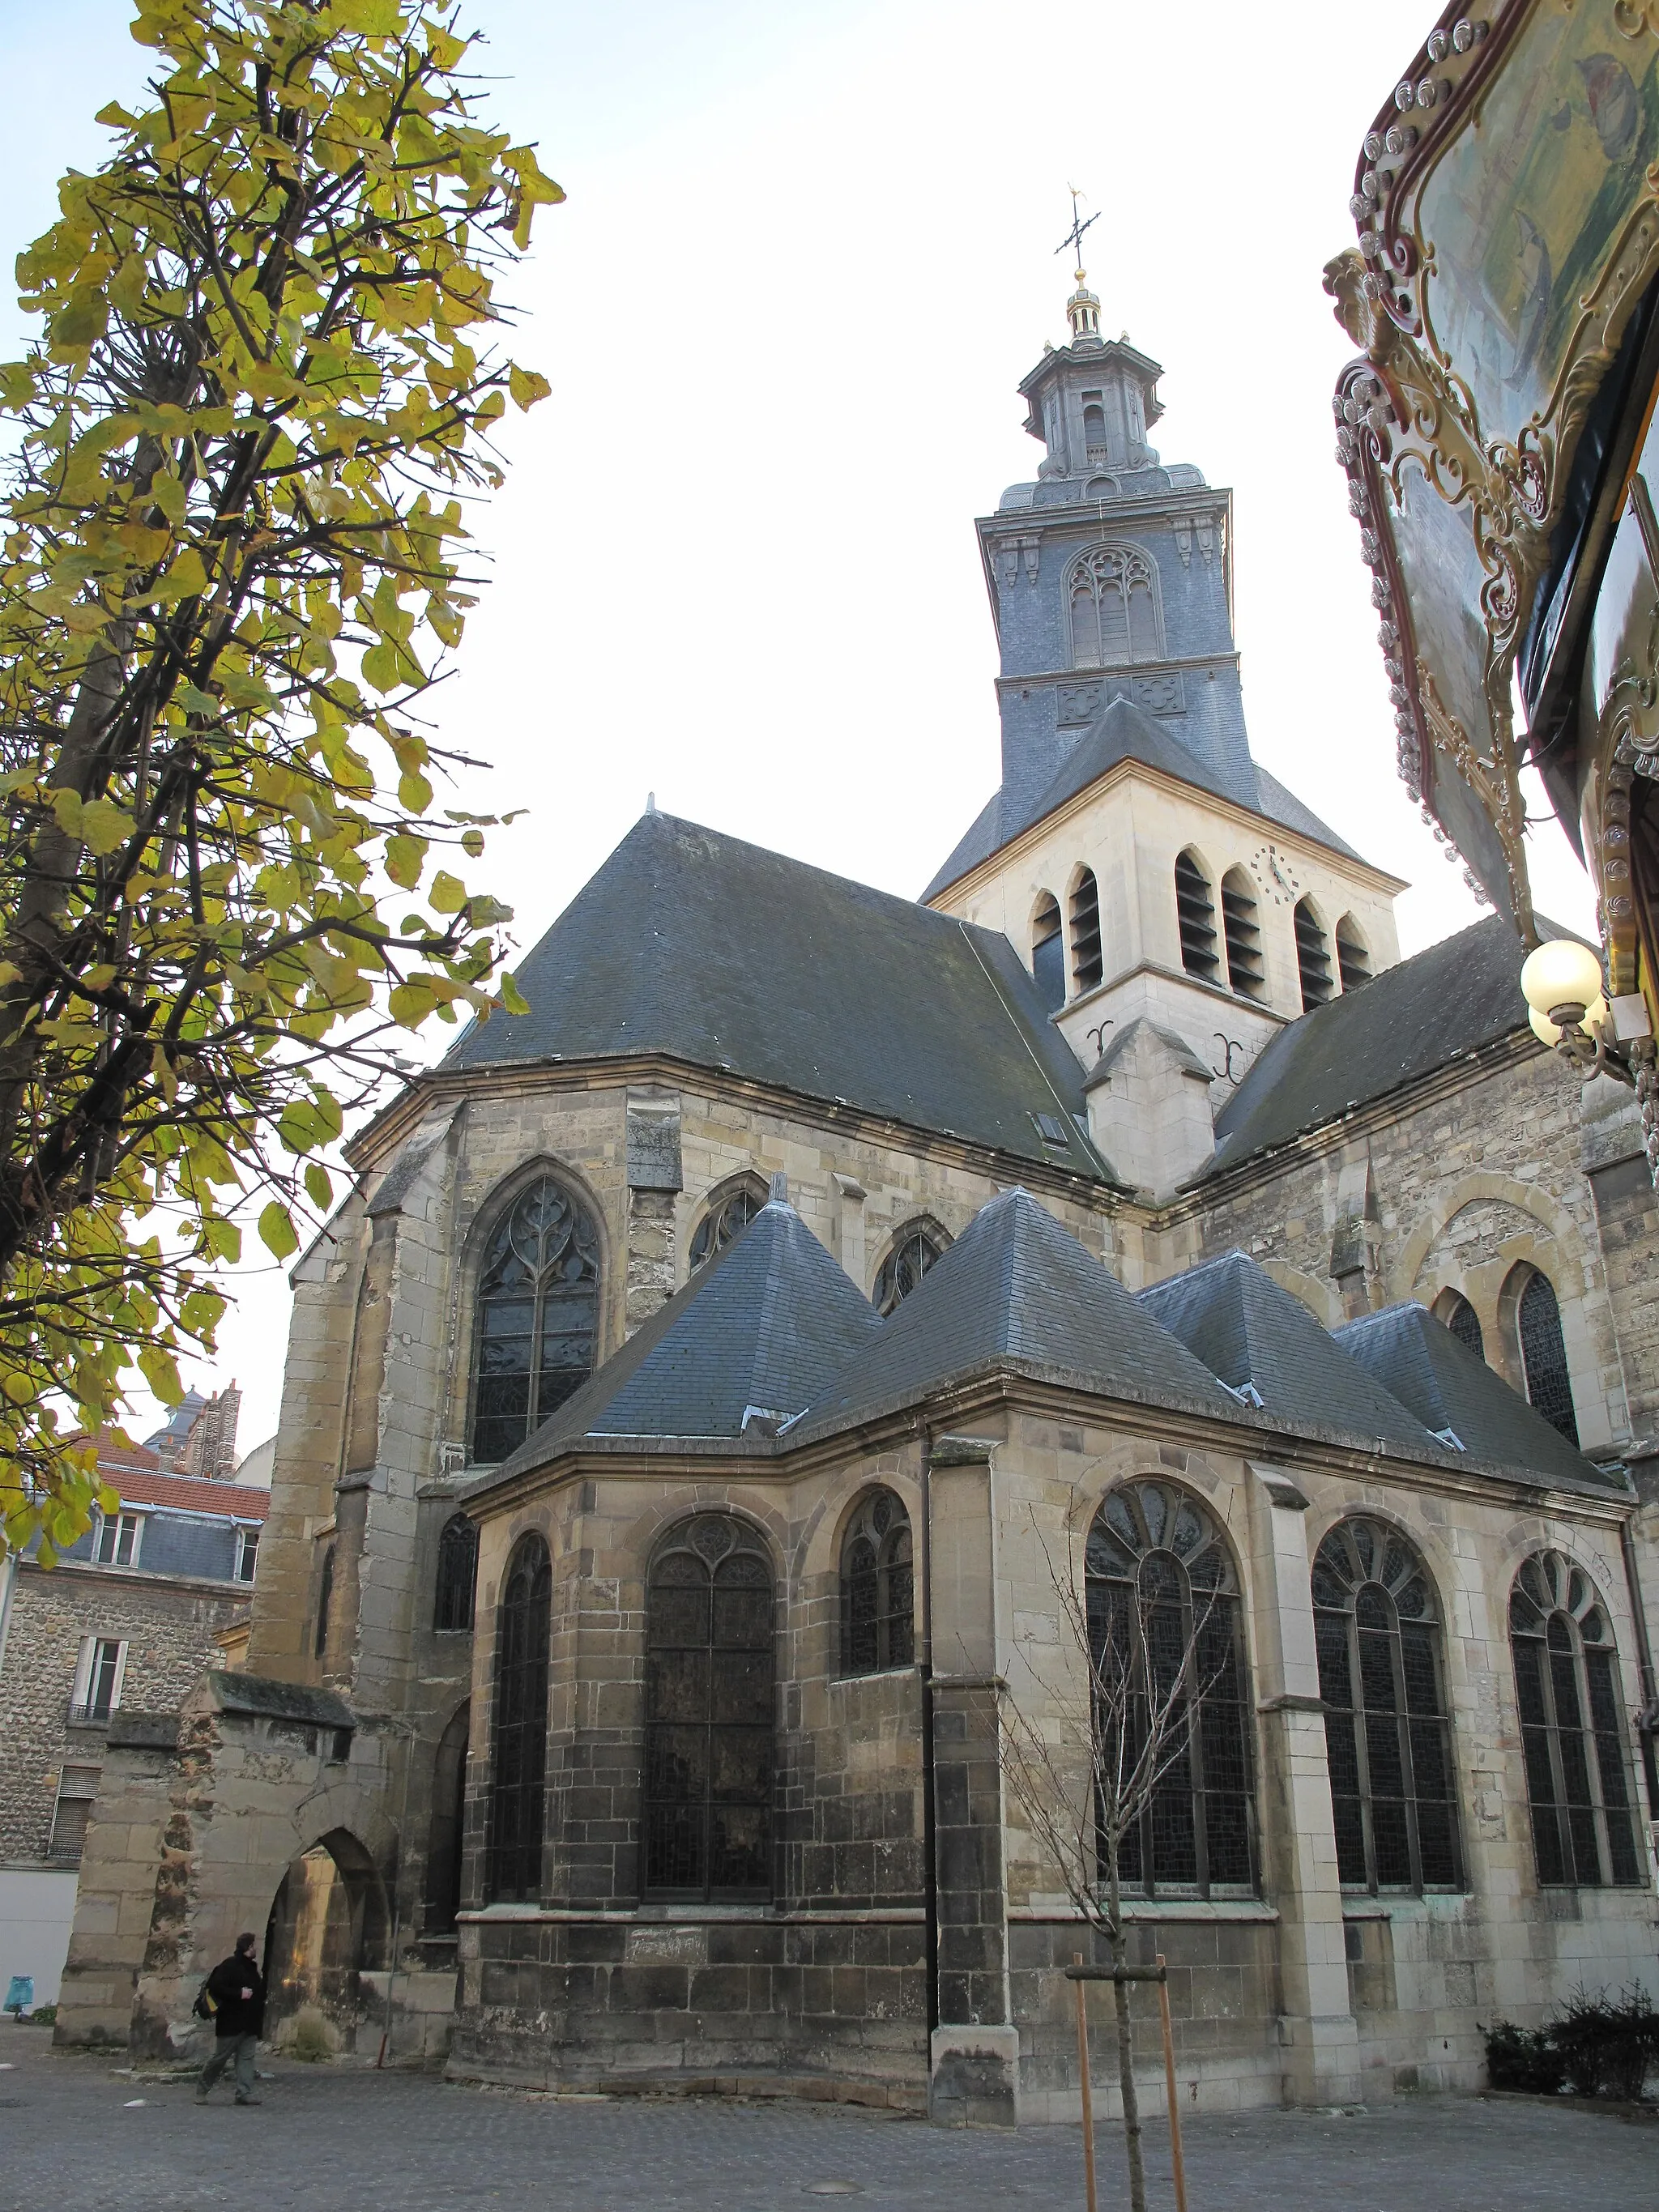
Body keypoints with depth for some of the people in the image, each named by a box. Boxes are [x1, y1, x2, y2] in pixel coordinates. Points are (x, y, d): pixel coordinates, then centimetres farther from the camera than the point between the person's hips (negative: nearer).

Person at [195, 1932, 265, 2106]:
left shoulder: (252, 1967, 17)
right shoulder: (229, 1966, -9)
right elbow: (216, 1987, -20)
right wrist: (239, 1994, -21)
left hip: (249, 2024, 8)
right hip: (231, 2022, -8)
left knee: (246, 2057, 2)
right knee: (220, 2057, 0)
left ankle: (244, 2093, 1)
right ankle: (201, 2090, 16)